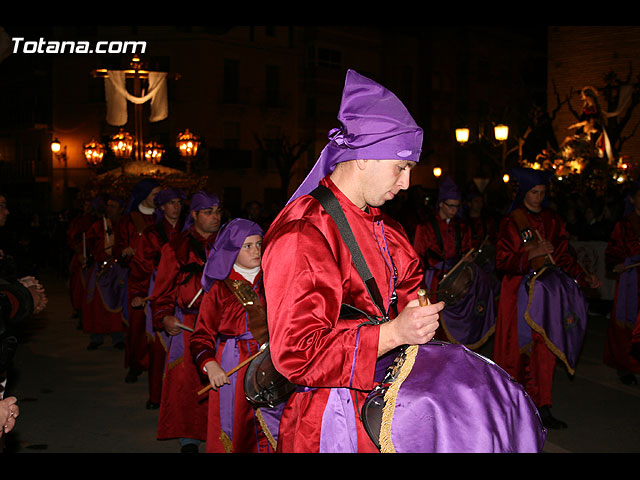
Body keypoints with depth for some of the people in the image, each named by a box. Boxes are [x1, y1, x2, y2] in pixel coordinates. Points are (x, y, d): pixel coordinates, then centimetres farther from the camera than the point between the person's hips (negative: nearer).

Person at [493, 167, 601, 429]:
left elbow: (563, 256, 10)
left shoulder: (552, 220, 9)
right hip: (519, 292, -3)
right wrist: (531, 254, -20)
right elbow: (502, 262, -8)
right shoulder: (511, 222, -2)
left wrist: (583, 276, -4)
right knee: (516, 347, 3)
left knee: (545, 348, -2)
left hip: (547, 292, 3)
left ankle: (541, 408, 3)